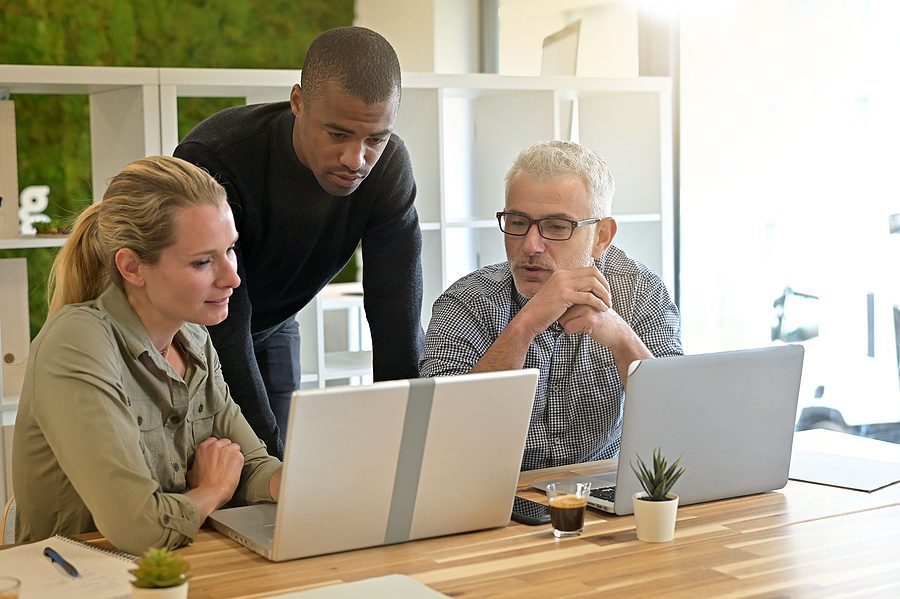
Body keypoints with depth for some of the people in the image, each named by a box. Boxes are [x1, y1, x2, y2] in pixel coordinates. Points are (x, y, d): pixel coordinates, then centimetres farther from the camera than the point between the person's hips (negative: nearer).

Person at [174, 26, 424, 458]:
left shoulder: (389, 167, -22)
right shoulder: (213, 161, -35)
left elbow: (398, 321, -22)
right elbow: (223, 330, -35)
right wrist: (269, 460, -39)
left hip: (271, 325, 4)